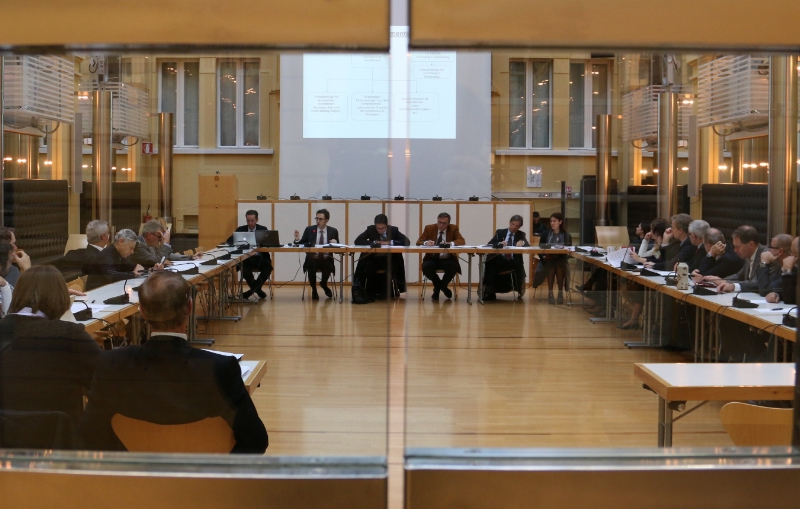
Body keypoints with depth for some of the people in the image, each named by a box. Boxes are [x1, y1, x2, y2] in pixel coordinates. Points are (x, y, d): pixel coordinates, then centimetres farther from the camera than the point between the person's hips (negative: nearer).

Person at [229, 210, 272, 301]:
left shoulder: (263, 229, 7)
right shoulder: (241, 229, 10)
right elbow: (229, 240, 1)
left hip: (260, 258, 0)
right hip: (246, 258, 0)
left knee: (268, 266, -31)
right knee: (243, 266, -33)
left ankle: (251, 290, -20)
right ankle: (257, 290, -17)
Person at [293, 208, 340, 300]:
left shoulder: (333, 231, 8)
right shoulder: (309, 229, 7)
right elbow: (302, 244, 5)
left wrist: (335, 243, -14)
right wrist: (297, 239, -16)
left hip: (326, 259, 0)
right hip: (312, 259, 0)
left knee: (328, 266, -34)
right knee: (310, 264, -34)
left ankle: (323, 284, 3)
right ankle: (314, 289, -9)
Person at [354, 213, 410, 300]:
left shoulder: (394, 230, -2)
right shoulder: (370, 229, -2)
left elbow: (407, 242, -10)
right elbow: (357, 241, -8)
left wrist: (390, 242, -19)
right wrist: (374, 242, -18)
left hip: (389, 259, 0)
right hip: (374, 258, 0)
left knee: (392, 267, -32)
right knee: (369, 267, -31)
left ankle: (384, 291, -12)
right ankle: (371, 292, -11)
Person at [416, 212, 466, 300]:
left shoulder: (453, 228, 3)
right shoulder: (429, 228, 4)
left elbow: (462, 241, -11)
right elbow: (418, 242, -3)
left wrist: (449, 243, -31)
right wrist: (426, 242, -28)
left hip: (448, 259, 0)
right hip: (432, 259, 0)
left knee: (453, 267, -34)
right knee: (426, 267, -33)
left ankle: (437, 288, -3)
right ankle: (443, 287, -3)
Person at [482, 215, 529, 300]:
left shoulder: (521, 235, 15)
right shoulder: (500, 232, 13)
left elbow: (528, 246, -2)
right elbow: (489, 244, 1)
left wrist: (522, 242, -25)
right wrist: (499, 243, -20)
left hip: (513, 262, 0)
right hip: (499, 260, 0)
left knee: (519, 264, -34)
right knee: (490, 263, -32)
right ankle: (490, 292, -29)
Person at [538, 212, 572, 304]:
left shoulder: (566, 235, 7)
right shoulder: (546, 234, 9)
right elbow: (540, 248, 7)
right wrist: (543, 256, -14)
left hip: (561, 260, 0)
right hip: (548, 259, 0)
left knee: (559, 267, -35)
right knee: (551, 267, -35)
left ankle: (560, 293, -24)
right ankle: (550, 293, -28)